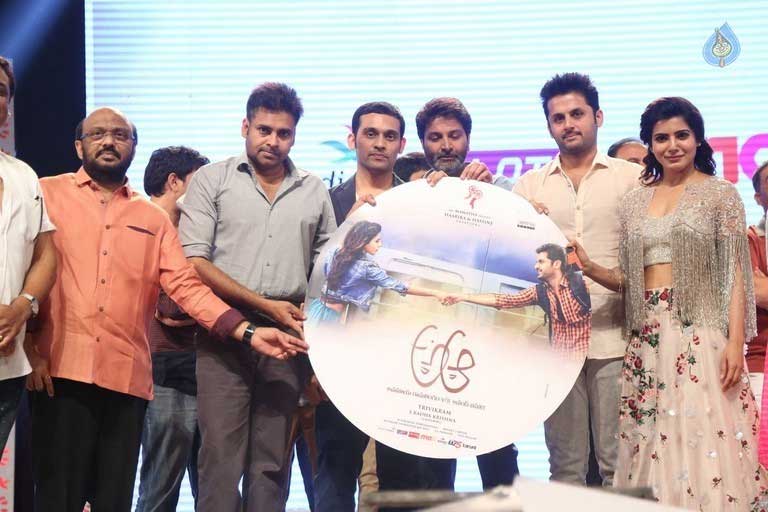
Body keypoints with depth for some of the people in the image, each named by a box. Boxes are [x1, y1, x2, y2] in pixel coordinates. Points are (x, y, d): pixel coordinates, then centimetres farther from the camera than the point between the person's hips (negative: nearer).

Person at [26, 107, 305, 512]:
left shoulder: (154, 219, 17)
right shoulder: (46, 194, 8)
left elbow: (186, 286, 9)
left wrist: (248, 333, -3)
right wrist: (26, 346, -10)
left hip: (128, 377, 3)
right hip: (61, 371, -3)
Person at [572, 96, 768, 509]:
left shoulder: (720, 194, 2)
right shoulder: (635, 202, 14)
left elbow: (735, 274, -2)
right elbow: (628, 278, 14)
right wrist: (590, 268, -6)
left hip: (701, 334, -4)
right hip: (647, 338, 4)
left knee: (705, 441, -8)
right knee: (651, 444, 3)